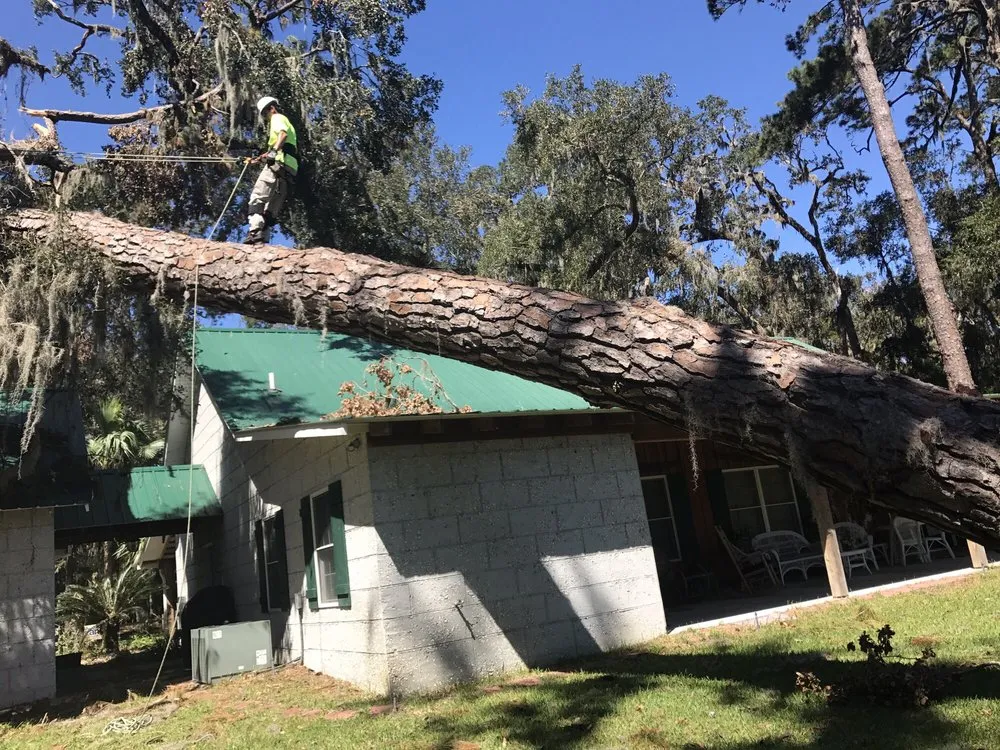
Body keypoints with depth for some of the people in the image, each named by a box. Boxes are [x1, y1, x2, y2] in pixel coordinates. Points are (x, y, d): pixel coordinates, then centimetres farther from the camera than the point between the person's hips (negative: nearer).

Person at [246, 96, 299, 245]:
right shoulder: (287, 123, 37)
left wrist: (273, 151, -30)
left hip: (278, 164, -9)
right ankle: (264, 238, -5)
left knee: (257, 197, -19)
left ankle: (255, 232, -33)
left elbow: (283, 134, -14)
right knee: (271, 210, 3)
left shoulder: (277, 118, 10)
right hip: (290, 169, 9)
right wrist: (261, 158, 48)